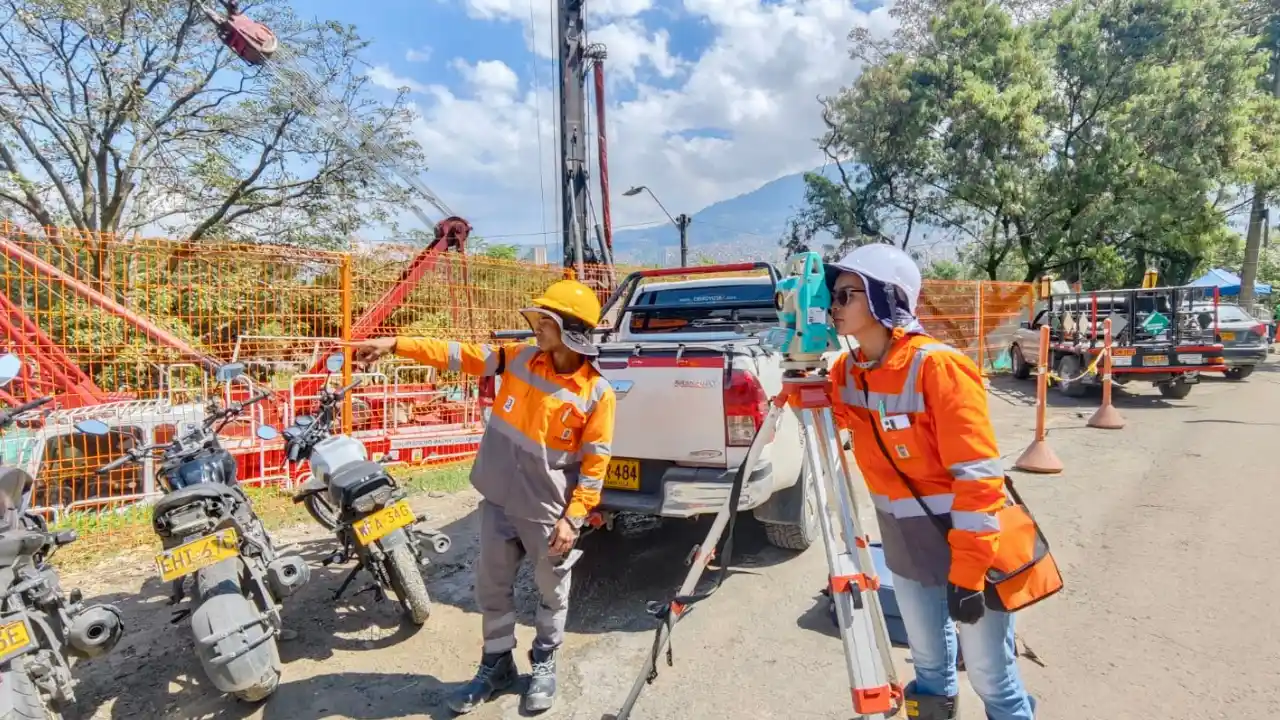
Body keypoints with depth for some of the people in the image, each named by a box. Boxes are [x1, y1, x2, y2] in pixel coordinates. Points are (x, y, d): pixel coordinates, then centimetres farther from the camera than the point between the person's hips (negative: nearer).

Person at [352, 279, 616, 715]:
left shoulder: (596, 393, -14)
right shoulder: (519, 358, -2)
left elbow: (594, 465, -11)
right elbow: (458, 355, -2)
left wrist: (573, 518, -14)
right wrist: (395, 345, -8)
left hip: (547, 512, -4)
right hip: (499, 502, 4)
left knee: (551, 591, 15)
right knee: (492, 586, 16)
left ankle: (544, 663, 40)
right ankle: (497, 664, 38)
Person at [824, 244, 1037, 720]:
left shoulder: (937, 367, -22)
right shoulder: (847, 371, -1)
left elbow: (978, 477, -23)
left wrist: (966, 571, -23)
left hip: (967, 548, -6)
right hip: (905, 550, 6)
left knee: (990, 676, 8)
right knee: (929, 662, 23)